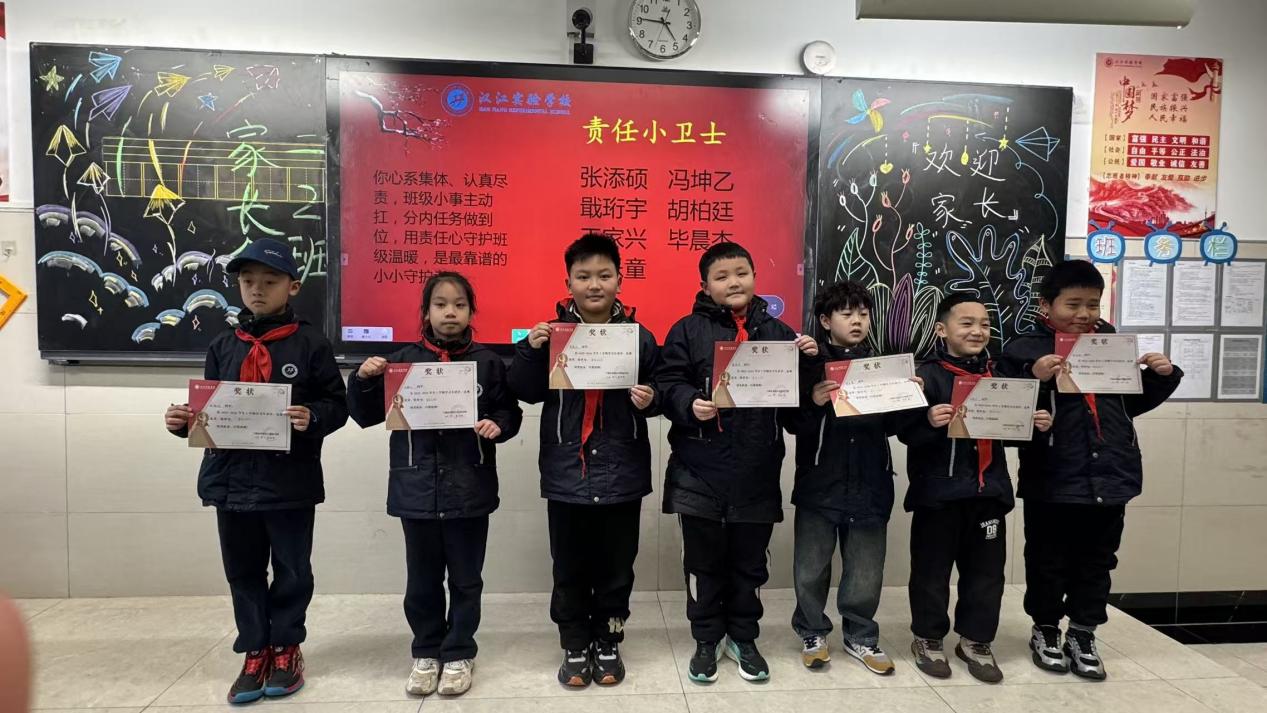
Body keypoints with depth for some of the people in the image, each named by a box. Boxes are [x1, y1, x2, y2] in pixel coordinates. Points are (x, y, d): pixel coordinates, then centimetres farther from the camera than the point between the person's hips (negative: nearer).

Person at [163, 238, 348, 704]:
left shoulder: (310, 344, -5)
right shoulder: (223, 347, 8)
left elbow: (337, 405, -6)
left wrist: (311, 418, -25)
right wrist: (185, 420, -6)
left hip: (290, 483, -4)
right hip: (231, 480, 4)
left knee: (291, 571, 10)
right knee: (243, 573, 14)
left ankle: (286, 648, 29)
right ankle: (255, 652, 30)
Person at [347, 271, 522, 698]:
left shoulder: (487, 362, -1)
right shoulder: (403, 360, 2)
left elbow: (509, 412, 4)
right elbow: (366, 417, 6)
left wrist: (498, 425, -16)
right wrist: (362, 380, -11)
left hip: (469, 490, -1)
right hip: (417, 490, 1)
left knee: (465, 579, 11)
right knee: (422, 581, 14)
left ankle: (459, 654, 28)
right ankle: (426, 653, 33)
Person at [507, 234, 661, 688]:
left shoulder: (639, 336, 1)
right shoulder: (552, 333, 0)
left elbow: (657, 395, 8)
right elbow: (527, 393, -2)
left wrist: (650, 400, -14)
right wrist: (530, 349, -16)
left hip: (622, 474, 1)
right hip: (566, 473, 0)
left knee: (616, 568, 13)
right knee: (570, 569, 12)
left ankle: (608, 643, 33)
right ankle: (575, 647, 30)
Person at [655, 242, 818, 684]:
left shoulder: (776, 331, 10)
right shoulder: (688, 330, 0)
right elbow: (668, 384, -5)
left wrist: (809, 361, -5)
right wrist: (690, 404, -24)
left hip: (757, 472, 3)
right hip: (701, 471, -2)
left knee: (749, 563, 15)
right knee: (704, 562, 10)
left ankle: (742, 638, 34)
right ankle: (706, 640, 29)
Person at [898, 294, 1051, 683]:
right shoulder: (928, 375, -10)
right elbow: (905, 432, -15)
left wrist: (1035, 425, 2)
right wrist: (930, 422, -34)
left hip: (988, 490, 5)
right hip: (938, 491, -5)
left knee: (986, 570, 12)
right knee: (932, 569, 6)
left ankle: (976, 640, 29)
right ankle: (928, 638, 23)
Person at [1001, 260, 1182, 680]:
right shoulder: (1026, 349, -8)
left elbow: (1132, 403, 21)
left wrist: (1161, 377, 5)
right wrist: (1034, 380, -30)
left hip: (1110, 477, 5)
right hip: (1052, 481, -5)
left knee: (1096, 563, 16)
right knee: (1048, 562, 11)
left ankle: (1083, 635, 31)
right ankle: (1045, 630, 29)